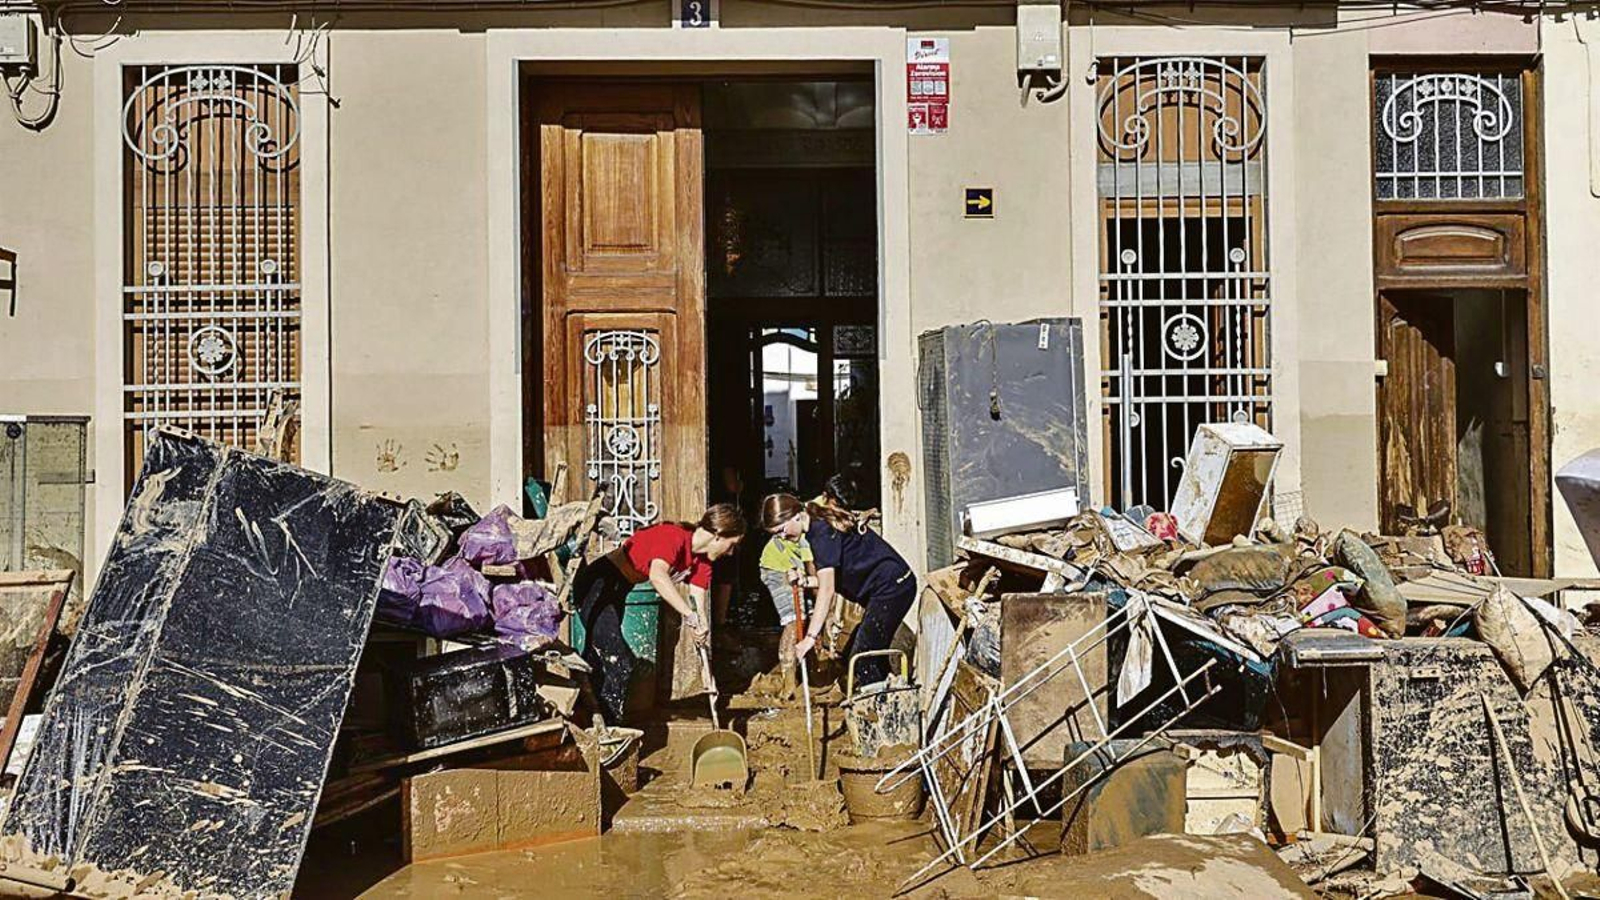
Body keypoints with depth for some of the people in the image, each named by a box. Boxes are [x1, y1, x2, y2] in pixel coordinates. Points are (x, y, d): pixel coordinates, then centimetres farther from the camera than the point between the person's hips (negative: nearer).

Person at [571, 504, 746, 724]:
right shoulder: (674, 536, -26)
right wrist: (690, 614, -52)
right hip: (596, 584, -10)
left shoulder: (702, 562, 1)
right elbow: (657, 576, -46)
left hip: (615, 592, 10)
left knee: (598, 661, 18)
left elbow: (700, 609, -1)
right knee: (620, 664, -14)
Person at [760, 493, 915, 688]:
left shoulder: (821, 531, -16)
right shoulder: (823, 524, 13)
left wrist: (811, 637, -23)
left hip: (891, 587, -10)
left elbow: (827, 590, -22)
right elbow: (835, 580, 18)